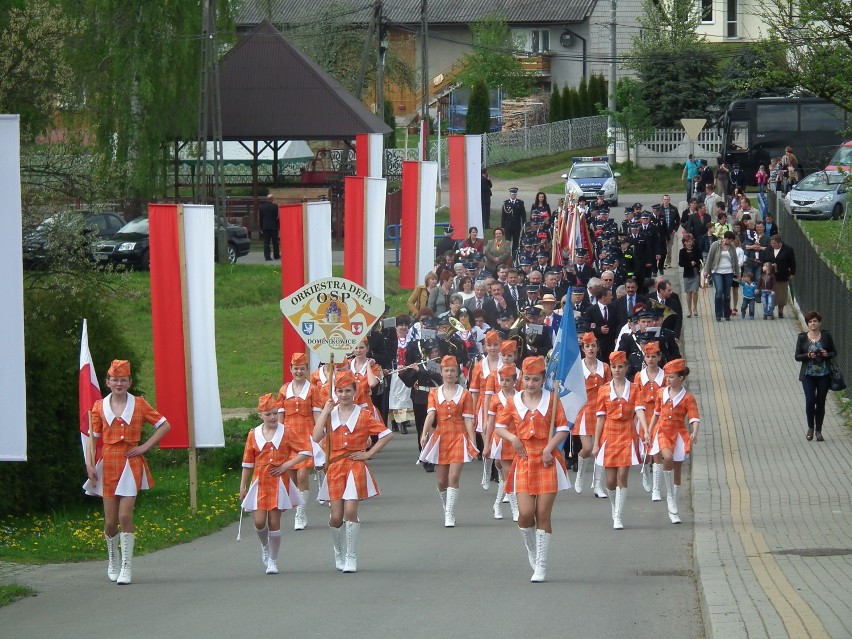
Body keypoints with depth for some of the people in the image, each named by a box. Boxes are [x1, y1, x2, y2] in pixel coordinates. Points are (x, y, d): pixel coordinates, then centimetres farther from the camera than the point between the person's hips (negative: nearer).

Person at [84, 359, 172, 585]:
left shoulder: (139, 404, 3)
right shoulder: (100, 407, 6)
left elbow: (164, 426, 7)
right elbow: (93, 437, 6)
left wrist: (146, 446, -2)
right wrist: (90, 464, -4)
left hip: (131, 465, -2)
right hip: (108, 465, 2)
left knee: (125, 516, -13)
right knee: (110, 521, 3)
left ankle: (127, 567, -7)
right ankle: (113, 561, 27)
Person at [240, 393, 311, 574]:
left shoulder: (287, 432, -2)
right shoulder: (254, 435, 3)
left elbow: (306, 451, -3)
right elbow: (247, 463, 9)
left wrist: (287, 465, -11)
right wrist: (242, 486, 10)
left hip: (279, 482, -2)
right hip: (260, 483, 2)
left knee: (274, 522, -2)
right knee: (259, 522, -7)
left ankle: (273, 560, 13)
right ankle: (265, 546, 27)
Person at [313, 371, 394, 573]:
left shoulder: (363, 415, 1)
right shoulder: (330, 414, 7)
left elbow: (387, 434, 2)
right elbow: (316, 437, -9)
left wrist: (369, 453, -2)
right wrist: (325, 412, -8)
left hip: (355, 468, -2)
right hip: (334, 468, 2)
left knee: (350, 511, -14)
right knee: (336, 516, 0)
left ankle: (351, 558, -5)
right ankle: (339, 553, 24)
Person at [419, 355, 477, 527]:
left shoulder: (465, 394, 3)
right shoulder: (434, 393, 8)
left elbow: (468, 420, 0)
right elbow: (431, 415, -6)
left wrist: (473, 444, -6)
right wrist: (424, 434, -23)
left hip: (459, 438, -2)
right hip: (440, 438, 3)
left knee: (454, 478, -14)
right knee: (442, 482, 6)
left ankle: (450, 516, -13)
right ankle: (447, 511, 27)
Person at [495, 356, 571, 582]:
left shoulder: (551, 400, 2)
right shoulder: (514, 402, 6)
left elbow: (563, 429, 1)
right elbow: (499, 426, 12)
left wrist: (549, 448, -13)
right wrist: (512, 438, -8)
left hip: (547, 461, -1)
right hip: (524, 460, 1)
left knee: (543, 514, -3)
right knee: (525, 513, -11)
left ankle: (541, 566, 3)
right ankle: (531, 551, 20)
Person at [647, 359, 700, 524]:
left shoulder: (687, 398, -6)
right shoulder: (661, 393, 5)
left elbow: (694, 418, -13)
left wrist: (694, 433, -33)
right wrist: (649, 433, 16)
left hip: (679, 435, -1)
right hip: (662, 432, 1)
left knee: (677, 470, 7)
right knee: (668, 457, -30)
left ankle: (673, 510, 19)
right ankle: (670, 495, -15)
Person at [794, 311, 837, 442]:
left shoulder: (826, 336, 2)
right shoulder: (802, 337, 1)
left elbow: (834, 352, 9)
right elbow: (797, 356, 2)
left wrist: (827, 354, -13)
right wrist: (808, 355, -17)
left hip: (824, 374, 1)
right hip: (808, 374, -1)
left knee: (821, 402, 3)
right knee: (810, 400, -10)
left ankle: (818, 431, 14)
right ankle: (810, 428, 11)